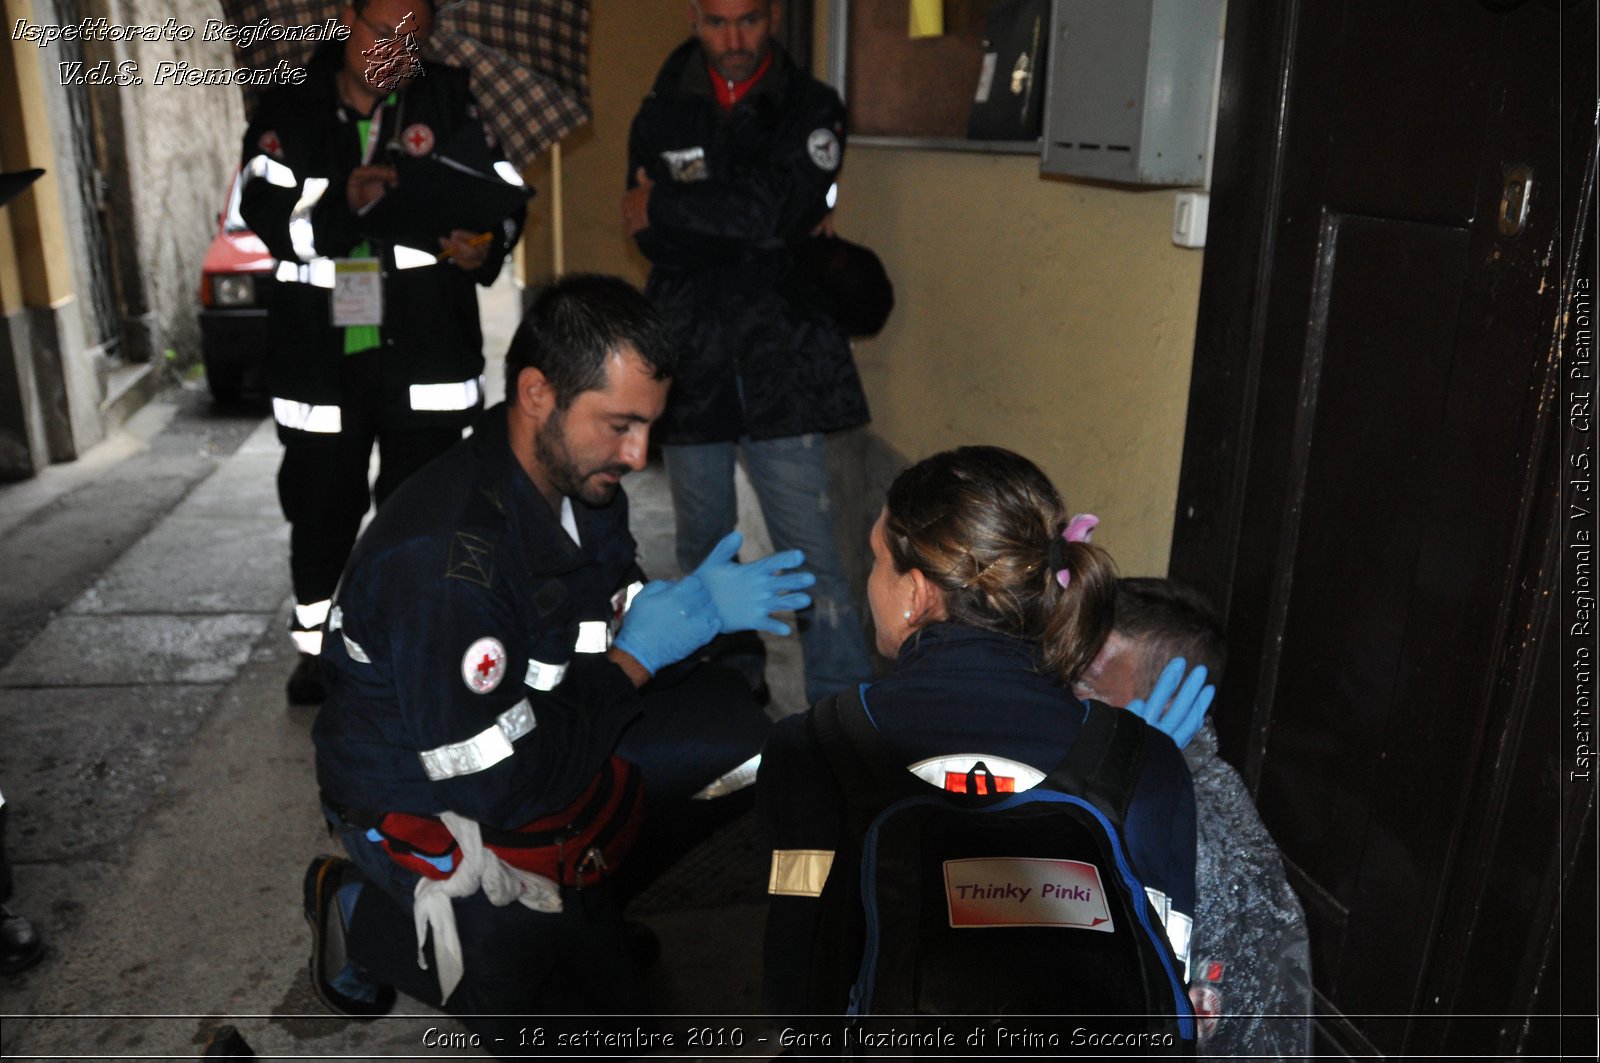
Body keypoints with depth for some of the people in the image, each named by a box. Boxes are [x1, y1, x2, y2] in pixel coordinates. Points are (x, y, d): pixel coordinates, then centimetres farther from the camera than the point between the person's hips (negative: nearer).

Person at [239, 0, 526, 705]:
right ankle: (315, 646, 32)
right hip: (320, 355, 1)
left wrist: (486, 246, -22)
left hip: (425, 351, -1)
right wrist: (342, 202, -25)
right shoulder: (291, 111, 6)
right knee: (320, 506, 12)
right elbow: (262, 209, -7)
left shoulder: (446, 100, 6)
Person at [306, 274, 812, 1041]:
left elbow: (614, 617, 7)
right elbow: (499, 788, -31)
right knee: (581, 1005, -11)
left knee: (729, 719, -6)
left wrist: (698, 606, -15)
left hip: (541, 736, 8)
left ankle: (581, 895, 7)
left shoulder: (582, 479, -8)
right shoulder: (443, 558, -34)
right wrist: (633, 661, -22)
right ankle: (362, 915, 7)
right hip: (424, 801, -7)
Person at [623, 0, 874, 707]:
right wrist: (735, 220, -10)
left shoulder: (810, 109, 4)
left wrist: (666, 209, -5)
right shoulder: (662, 115, 10)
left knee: (813, 562, -7)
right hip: (690, 369, 3)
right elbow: (656, 243, -2)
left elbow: (776, 209, -13)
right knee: (703, 554, 14)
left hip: (780, 368, -3)